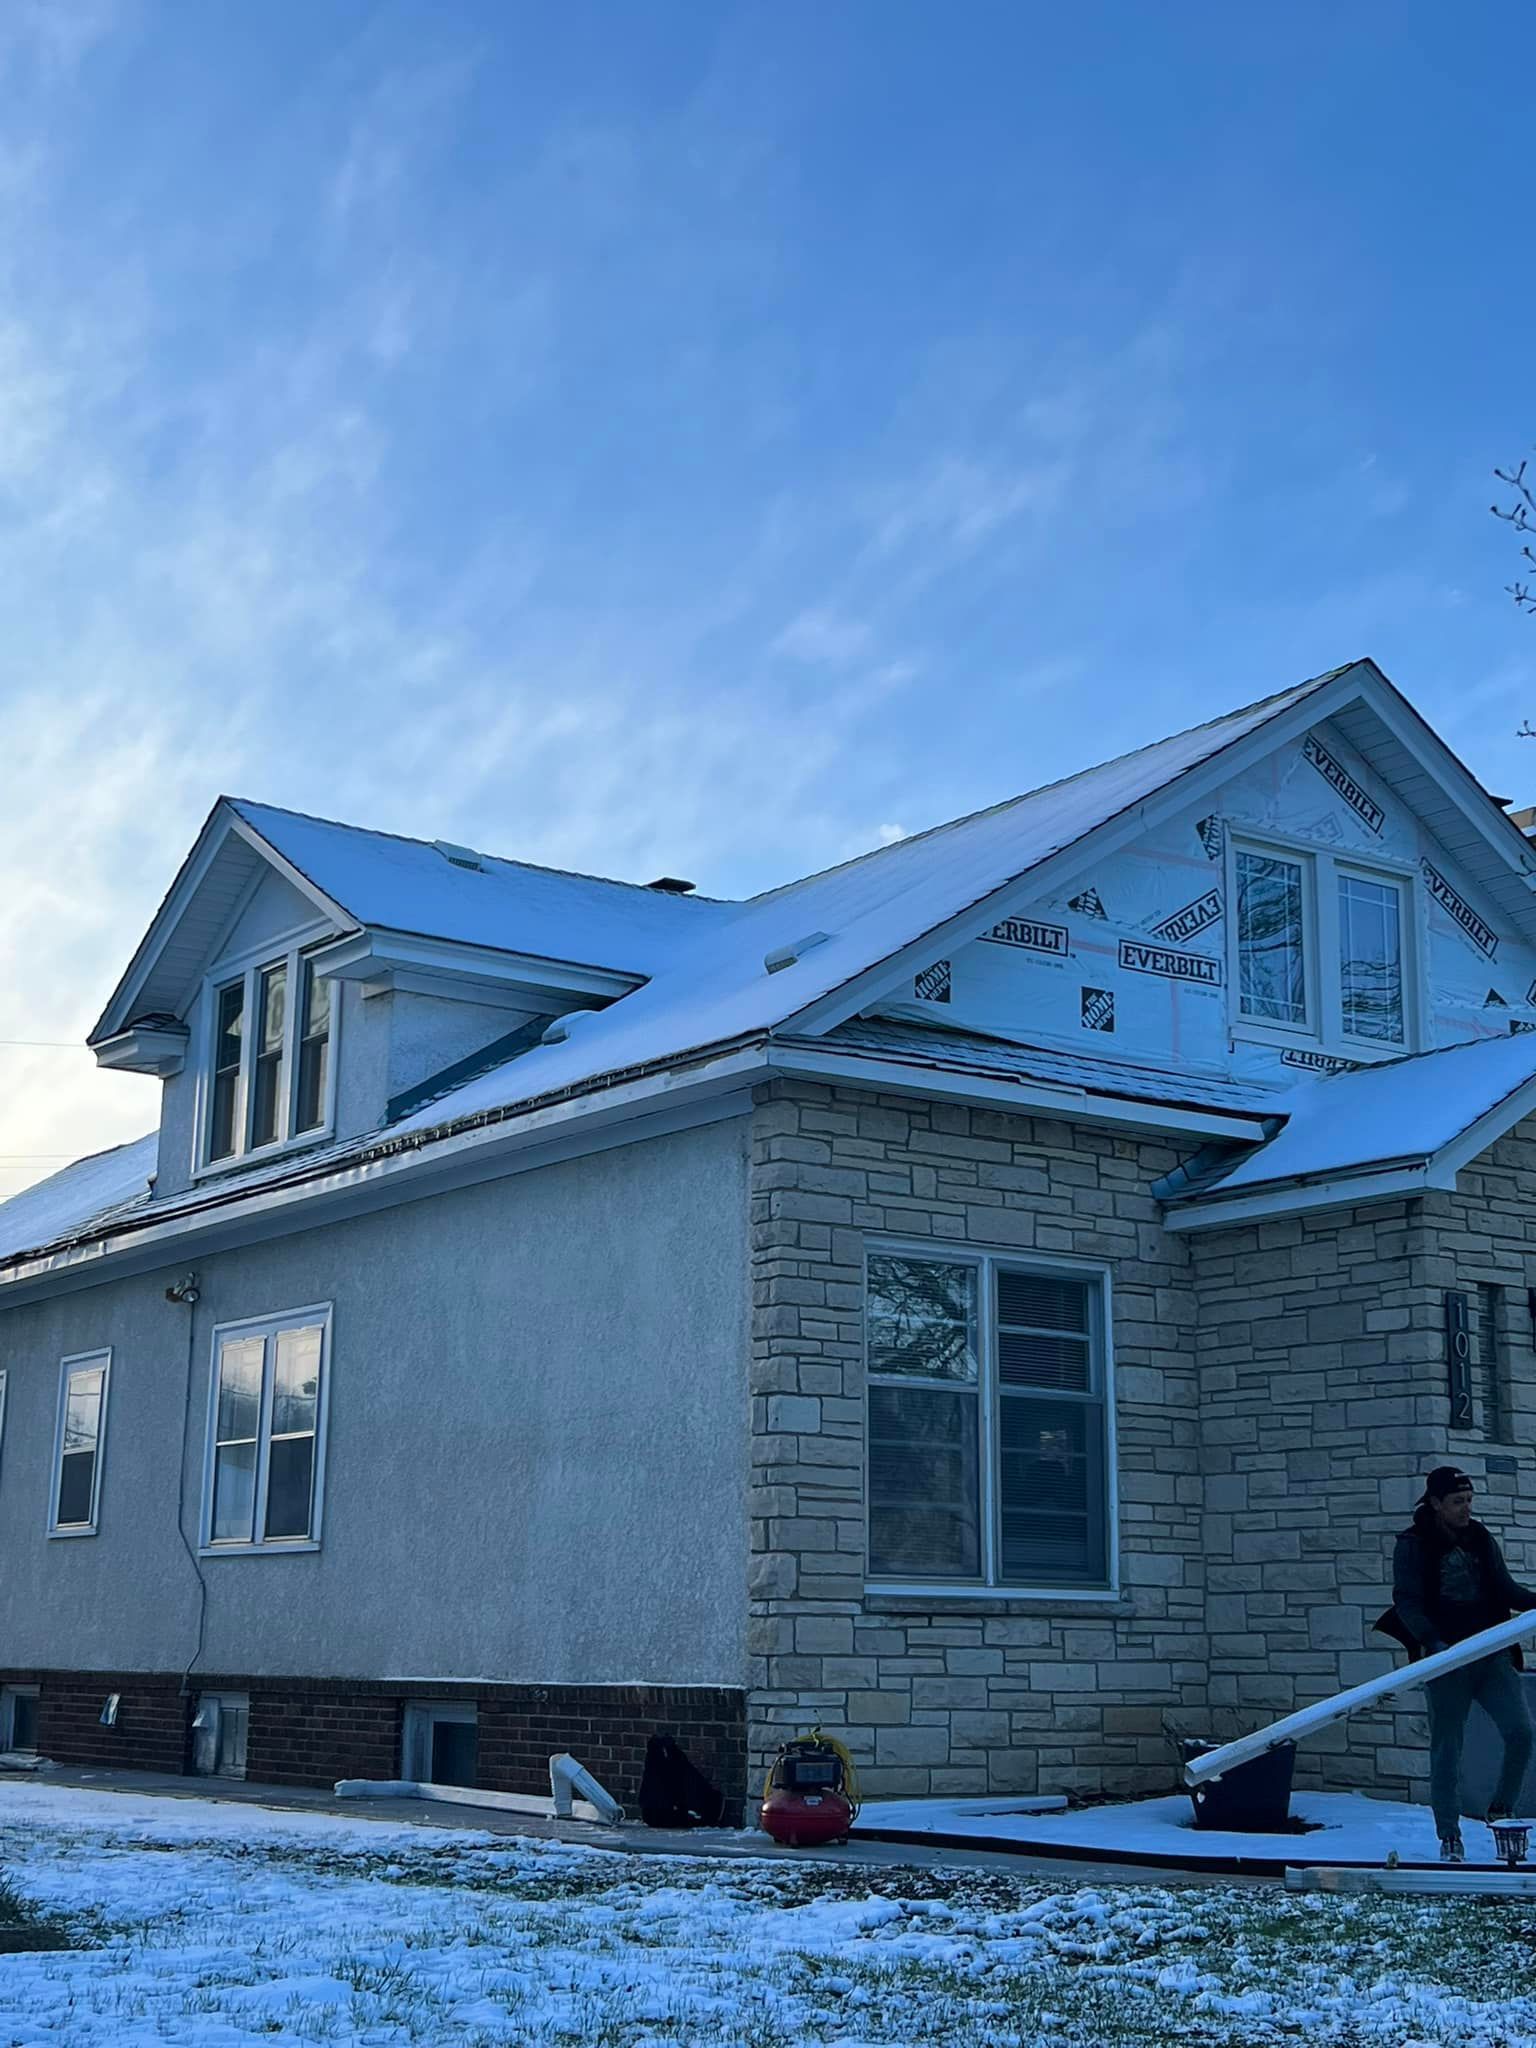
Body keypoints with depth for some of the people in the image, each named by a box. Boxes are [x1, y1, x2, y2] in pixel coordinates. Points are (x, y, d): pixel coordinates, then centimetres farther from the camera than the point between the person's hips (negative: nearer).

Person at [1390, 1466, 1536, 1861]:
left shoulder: (1481, 1539, 12)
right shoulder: (1413, 1546, -2)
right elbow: (1407, 1603, -10)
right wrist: (1432, 1642, -25)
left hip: (1492, 1654, 4)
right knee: (1447, 1749, 0)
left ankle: (1501, 1810, 14)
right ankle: (1450, 1837, 10)